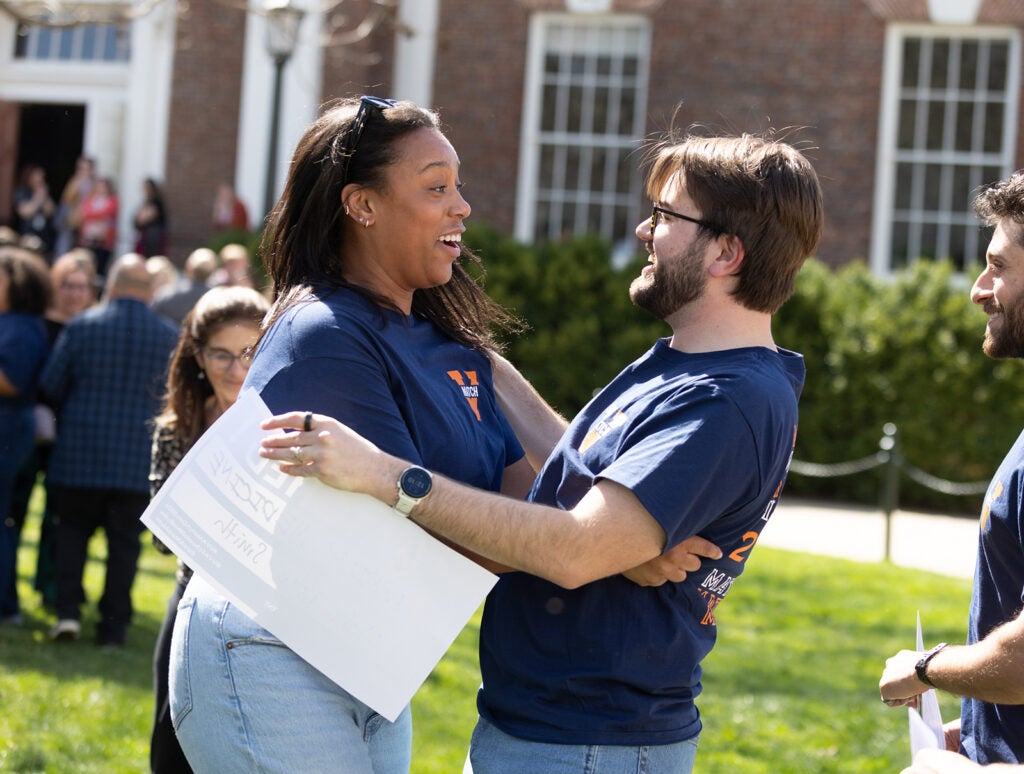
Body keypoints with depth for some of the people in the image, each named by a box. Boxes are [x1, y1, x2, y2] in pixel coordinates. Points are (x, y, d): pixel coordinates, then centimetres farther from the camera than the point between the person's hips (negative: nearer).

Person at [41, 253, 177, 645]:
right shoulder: (170, 335, -4)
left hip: (80, 451, 0)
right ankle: (113, 624, 8)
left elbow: (51, 385, -1)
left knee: (73, 529, 14)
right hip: (138, 459, 0)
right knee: (124, 540, 7)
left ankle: (68, 610, 1)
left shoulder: (81, 326, -5)